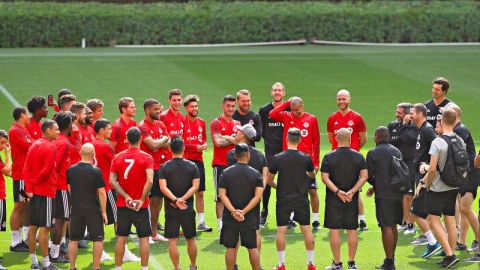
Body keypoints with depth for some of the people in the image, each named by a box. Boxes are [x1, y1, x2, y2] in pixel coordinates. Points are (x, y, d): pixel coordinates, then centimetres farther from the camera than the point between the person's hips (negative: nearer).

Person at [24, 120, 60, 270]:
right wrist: (33, 184, -6)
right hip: (47, 191, -8)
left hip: (34, 191, 8)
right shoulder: (51, 147, -12)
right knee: (45, 228, -5)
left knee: (33, 226, 10)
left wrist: (29, 187, -2)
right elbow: (46, 171, -18)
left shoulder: (34, 146, 12)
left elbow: (26, 168, 5)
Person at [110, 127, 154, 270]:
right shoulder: (146, 158, -8)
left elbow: (112, 180, -7)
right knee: (144, 238, 6)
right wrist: (142, 200, -15)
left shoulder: (117, 157, 2)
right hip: (141, 205, -3)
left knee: (121, 238, 9)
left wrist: (126, 197, -10)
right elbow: (150, 181, -21)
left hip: (122, 205, 3)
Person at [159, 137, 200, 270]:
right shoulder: (192, 166, 0)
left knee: (172, 240, 1)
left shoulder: (165, 167, -3)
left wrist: (175, 200, -19)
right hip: (188, 209, 1)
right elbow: (195, 186, -10)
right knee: (190, 239, 15)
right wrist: (182, 199, -13)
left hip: (171, 209, -1)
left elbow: (163, 187, -14)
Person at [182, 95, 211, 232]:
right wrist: (196, 147, -12)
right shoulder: (182, 122, -7)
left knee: (200, 192, 8)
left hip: (198, 160, 6)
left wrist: (204, 145, -1)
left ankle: (201, 222, 13)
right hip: (185, 161, -6)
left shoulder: (201, 122, 12)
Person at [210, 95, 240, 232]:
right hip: (220, 164, -5)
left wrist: (226, 138, -12)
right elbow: (218, 142, -14)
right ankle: (221, 225, -2)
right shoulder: (216, 123, -2)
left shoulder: (237, 124, 15)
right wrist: (233, 140, -5)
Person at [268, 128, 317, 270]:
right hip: (301, 199, 1)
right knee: (306, 229, 9)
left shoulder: (278, 158, -8)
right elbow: (312, 174, 15)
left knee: (281, 230, 5)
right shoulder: (306, 158, -5)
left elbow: (269, 180, 1)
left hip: (283, 199, -1)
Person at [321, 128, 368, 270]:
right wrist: (352, 192, -9)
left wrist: (337, 192, -12)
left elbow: (325, 177, -10)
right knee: (352, 230, 8)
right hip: (352, 200, 2)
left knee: (334, 230, 3)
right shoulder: (358, 156, 0)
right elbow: (364, 176, -5)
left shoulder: (328, 157, -5)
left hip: (333, 199, -2)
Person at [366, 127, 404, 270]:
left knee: (386, 227, -4)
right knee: (393, 226, 15)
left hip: (384, 196, -6)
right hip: (398, 194, 6)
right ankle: (391, 258, 24)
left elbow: (368, 175, -4)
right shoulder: (397, 152, 12)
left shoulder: (373, 153, -7)